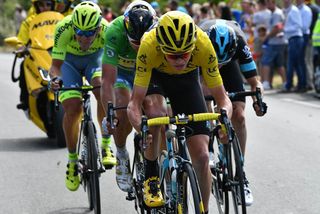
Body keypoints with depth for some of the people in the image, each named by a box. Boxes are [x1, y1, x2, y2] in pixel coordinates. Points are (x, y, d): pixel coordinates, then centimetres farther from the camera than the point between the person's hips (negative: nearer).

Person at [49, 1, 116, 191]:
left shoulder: (106, 30, -35)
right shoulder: (64, 29, -36)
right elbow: (56, 64, -31)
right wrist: (55, 78, -53)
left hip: (95, 57, 0)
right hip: (69, 60, 0)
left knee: (103, 91, -30)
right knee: (72, 109, -18)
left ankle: (105, 146, -15)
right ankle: (72, 160, 2)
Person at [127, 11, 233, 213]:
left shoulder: (204, 45, -36)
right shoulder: (149, 46, -40)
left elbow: (223, 98, -27)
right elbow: (135, 103, -37)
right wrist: (141, 129, -56)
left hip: (187, 79, 1)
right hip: (154, 75, -1)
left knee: (202, 156, -8)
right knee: (155, 115, -34)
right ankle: (151, 178, -9)